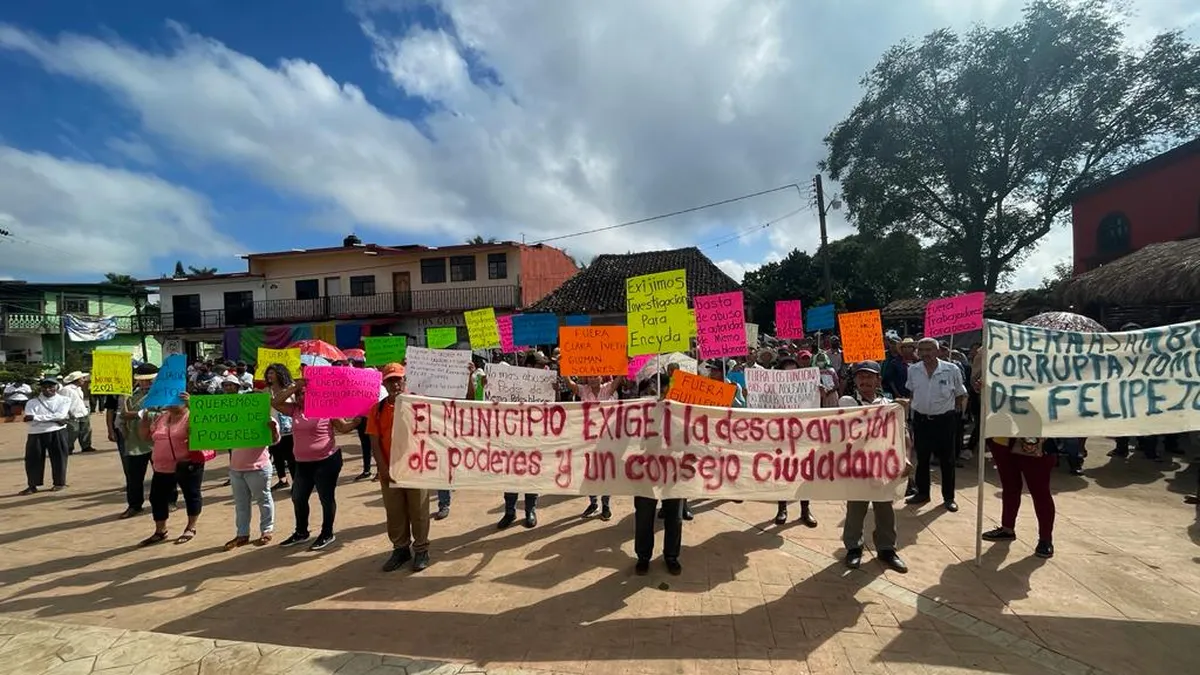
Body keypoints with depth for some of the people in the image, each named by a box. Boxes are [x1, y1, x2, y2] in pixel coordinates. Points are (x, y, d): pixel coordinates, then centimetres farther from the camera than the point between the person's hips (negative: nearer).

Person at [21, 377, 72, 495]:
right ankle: (32, 485, 18)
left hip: (57, 433, -2)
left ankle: (59, 483, 18)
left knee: (58, 458, 4)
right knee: (32, 460, 5)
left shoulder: (64, 400, 3)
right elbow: (31, 421, -7)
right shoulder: (32, 403, 6)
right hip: (36, 434, 2)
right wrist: (54, 419, -16)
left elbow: (61, 415, -13)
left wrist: (36, 417, -15)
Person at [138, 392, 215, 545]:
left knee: (191, 496, 6)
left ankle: (191, 529, 22)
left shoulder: (192, 416, -10)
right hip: (162, 467, 7)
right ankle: (160, 532, 29)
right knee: (157, 498, 13)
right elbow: (145, 436, 17)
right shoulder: (161, 418, 12)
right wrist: (145, 414, 8)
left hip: (188, 465, -7)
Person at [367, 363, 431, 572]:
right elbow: (374, 442, 0)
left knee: (418, 512, 7)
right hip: (389, 472, 3)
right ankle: (400, 548, 31)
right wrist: (383, 468, -7)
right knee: (394, 514, 14)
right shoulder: (378, 409, 2)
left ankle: (421, 550, 21)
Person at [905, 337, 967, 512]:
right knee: (922, 459, 13)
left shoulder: (951, 370, -9)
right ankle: (922, 493, 27)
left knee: (947, 460, 8)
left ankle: (949, 497, 22)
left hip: (944, 420, -2)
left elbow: (961, 394, 4)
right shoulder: (913, 370, -1)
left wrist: (957, 409, -1)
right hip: (920, 419, 2)